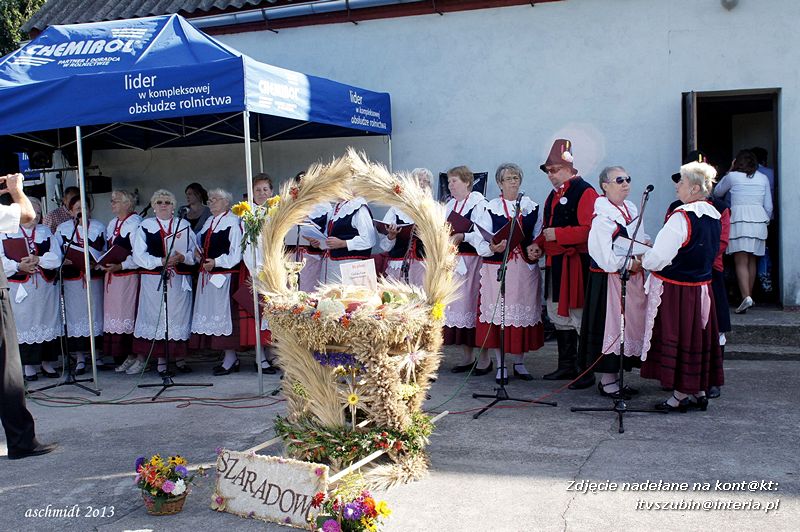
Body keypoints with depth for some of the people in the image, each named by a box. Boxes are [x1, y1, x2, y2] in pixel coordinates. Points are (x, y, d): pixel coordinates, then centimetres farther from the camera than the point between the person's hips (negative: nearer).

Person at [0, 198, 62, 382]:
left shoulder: (46, 232, 13)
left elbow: (56, 257, 1)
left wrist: (37, 260, -14)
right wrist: (19, 266, -18)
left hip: (45, 287, 3)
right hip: (20, 287, -3)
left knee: (47, 322, 5)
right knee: (25, 323, -2)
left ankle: (47, 362, 14)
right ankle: (29, 365, 6)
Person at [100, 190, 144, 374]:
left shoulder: (135, 223, -9)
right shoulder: (112, 224, 17)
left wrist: (120, 266, -22)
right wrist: (103, 263, 7)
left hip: (129, 277, -8)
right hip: (112, 276, 8)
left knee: (130, 315, -6)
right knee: (114, 315, 10)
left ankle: (140, 357, 2)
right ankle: (128, 356, 19)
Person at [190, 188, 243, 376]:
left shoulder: (233, 222, -9)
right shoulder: (209, 222, 17)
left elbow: (236, 253, -14)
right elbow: (203, 246, 27)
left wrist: (216, 262, -19)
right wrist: (198, 253, 6)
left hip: (224, 274, -9)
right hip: (207, 274, 9)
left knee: (225, 313, -5)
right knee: (211, 314, 10)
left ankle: (231, 357, 3)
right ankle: (230, 358, 18)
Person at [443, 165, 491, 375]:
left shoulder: (479, 203, -7)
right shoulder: (449, 206, 16)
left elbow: (483, 234, -15)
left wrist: (463, 236, -28)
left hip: (473, 261, -7)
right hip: (453, 261, 7)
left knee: (474, 303, -5)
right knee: (456, 304, 7)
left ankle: (485, 358, 5)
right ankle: (466, 357, 17)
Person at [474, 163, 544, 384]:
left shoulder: (532, 207, 10)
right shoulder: (490, 208, 2)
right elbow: (481, 243, -4)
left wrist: (537, 251, -8)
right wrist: (492, 247, -25)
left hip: (525, 268, 3)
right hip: (497, 268, -2)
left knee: (523, 313, 7)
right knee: (498, 314, -1)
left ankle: (518, 362, 21)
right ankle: (501, 366, 10)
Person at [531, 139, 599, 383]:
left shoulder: (585, 192, -11)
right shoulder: (554, 195, 17)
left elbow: (589, 229, -21)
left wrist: (557, 234, -21)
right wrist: (538, 244, 7)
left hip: (576, 264, -9)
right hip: (555, 263, 9)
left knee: (580, 319, -5)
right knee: (558, 316, 14)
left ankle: (589, 372, 5)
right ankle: (566, 367, 25)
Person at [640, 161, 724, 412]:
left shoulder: (681, 217, -21)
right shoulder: (713, 216, 5)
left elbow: (657, 259, -23)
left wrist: (643, 259, -1)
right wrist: (655, 248, 15)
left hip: (675, 290, -8)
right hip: (702, 286, 8)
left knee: (676, 338, 3)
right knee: (697, 339, 15)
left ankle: (680, 396, 11)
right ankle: (699, 392, 25)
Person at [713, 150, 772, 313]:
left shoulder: (732, 176, 1)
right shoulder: (763, 178, 12)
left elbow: (717, 193, 18)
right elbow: (768, 206, 13)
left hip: (739, 219, -4)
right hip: (759, 220, 4)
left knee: (741, 262, -8)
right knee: (752, 261, 13)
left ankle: (746, 297, -22)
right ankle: (749, 295, 18)